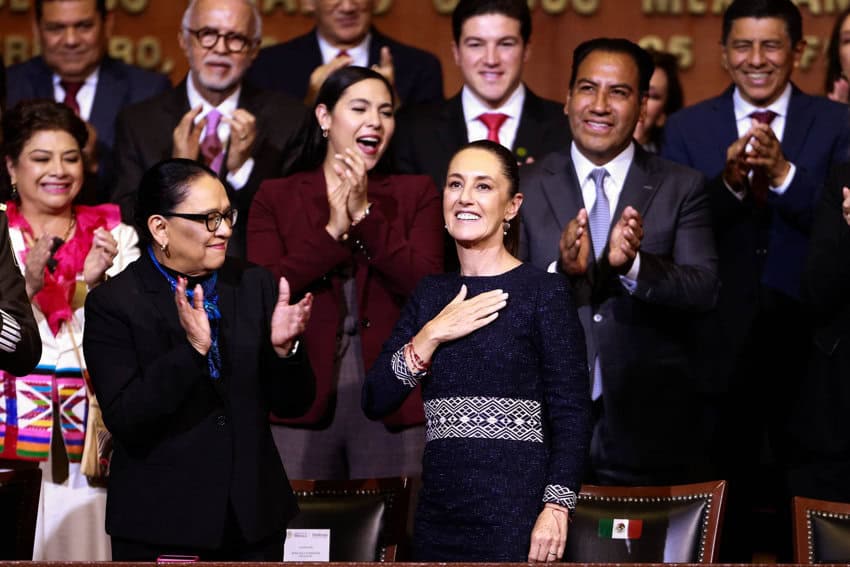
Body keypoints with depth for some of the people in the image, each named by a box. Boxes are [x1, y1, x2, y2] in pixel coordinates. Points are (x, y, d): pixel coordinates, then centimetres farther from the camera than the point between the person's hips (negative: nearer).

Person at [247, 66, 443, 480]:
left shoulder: (416, 193, 10)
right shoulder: (276, 197, 9)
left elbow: (428, 286, -5)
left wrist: (364, 214, -10)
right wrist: (333, 231, -11)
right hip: (303, 400, 0)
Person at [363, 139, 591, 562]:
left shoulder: (544, 292, -3)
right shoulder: (431, 295, 12)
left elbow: (572, 415, -7)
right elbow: (375, 401, 5)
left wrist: (556, 509, -16)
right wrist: (431, 336, -6)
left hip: (515, 512, -5)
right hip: (437, 514, 5)